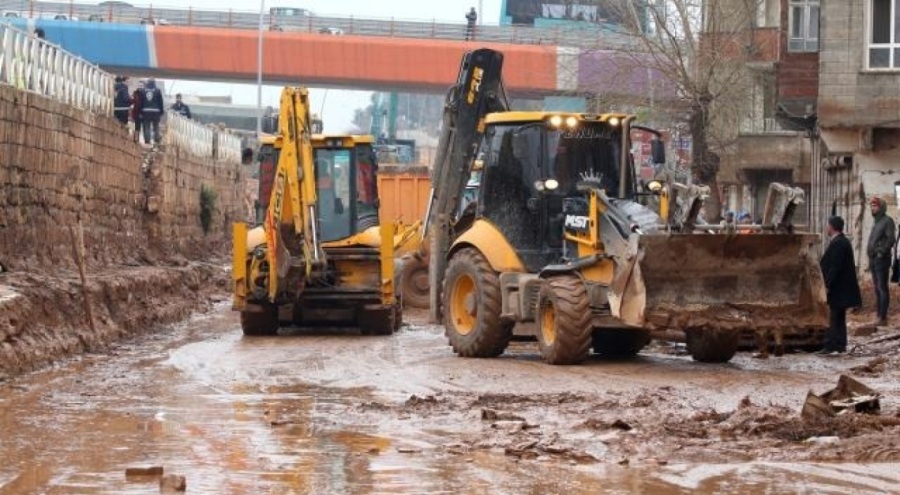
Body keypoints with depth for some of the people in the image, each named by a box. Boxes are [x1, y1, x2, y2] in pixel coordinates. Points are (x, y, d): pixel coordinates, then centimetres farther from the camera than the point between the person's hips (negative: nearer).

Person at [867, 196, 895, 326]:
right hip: (873, 260, 9)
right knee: (877, 289, 9)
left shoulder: (887, 221, -8)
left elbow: (890, 240, -17)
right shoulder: (876, 223, 19)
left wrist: (881, 252, -20)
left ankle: (883, 318, -11)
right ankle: (880, 317, 12)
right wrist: (870, 258, 16)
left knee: (882, 288, -10)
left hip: (882, 260, -9)